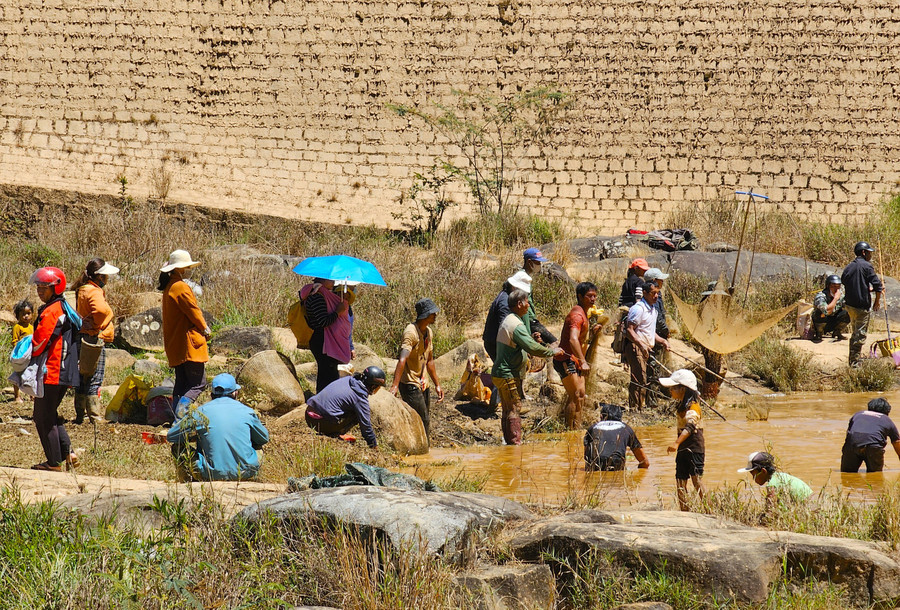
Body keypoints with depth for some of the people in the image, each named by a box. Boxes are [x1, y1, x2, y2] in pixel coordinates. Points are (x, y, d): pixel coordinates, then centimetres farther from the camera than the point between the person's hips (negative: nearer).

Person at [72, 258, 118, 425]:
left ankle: (79, 415, 20)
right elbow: (101, 309, -35)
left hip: (82, 336, 10)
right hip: (94, 338, -10)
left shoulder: (82, 290, 14)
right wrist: (98, 326, -18)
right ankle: (95, 417, -4)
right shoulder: (94, 292, -16)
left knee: (83, 378, 15)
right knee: (94, 379, -6)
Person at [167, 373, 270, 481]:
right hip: (246, 472, 3)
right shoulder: (247, 411, 0)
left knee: (177, 447, 15)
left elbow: (170, 436, 5)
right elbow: (264, 439, 17)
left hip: (214, 475, -3)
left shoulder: (200, 413, -4)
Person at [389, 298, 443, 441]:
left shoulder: (429, 332, 10)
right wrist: (395, 385, -43)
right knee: (422, 422, -13)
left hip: (422, 384, 9)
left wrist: (437, 385, 25)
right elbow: (402, 359, -33)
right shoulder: (411, 332, -20)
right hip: (410, 385, -9)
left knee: (426, 423, 10)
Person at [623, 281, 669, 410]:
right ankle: (634, 408, -12)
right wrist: (641, 344, -27)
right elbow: (629, 330, -18)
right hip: (635, 347, -10)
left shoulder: (653, 310, 19)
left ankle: (636, 407, 16)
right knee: (640, 380, -13)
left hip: (645, 349, 10)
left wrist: (662, 341, 15)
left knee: (639, 380, 11)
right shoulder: (638, 308, -12)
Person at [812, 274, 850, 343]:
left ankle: (837, 333, 5)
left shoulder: (841, 295, -5)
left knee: (846, 314, -19)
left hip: (833, 324, 5)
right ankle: (818, 334, -10)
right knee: (820, 314, -37)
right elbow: (827, 311, -40)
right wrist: (836, 298, -35)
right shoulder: (820, 296, -25)